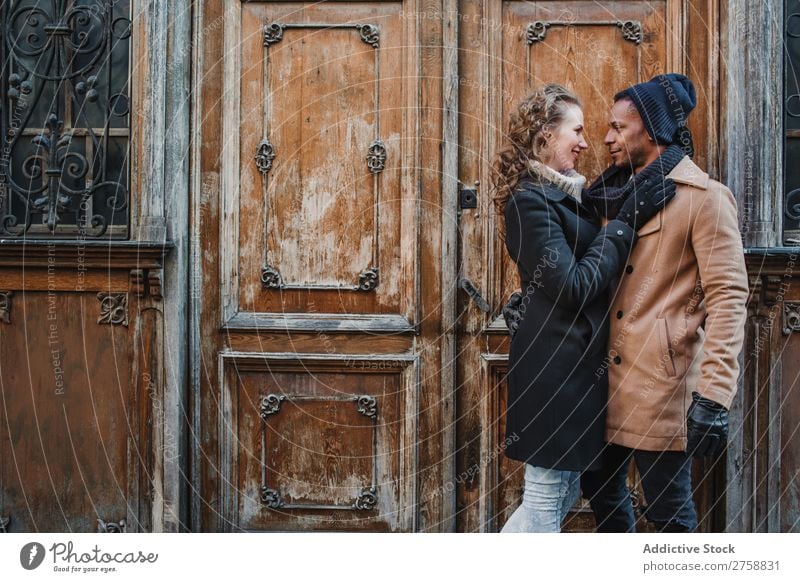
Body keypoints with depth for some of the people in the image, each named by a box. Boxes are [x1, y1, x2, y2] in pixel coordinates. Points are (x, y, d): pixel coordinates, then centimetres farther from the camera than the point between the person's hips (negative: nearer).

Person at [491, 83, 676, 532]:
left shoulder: (561, 193, 15)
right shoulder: (530, 200, -16)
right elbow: (573, 286, -20)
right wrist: (627, 221, -17)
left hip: (574, 363, 10)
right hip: (555, 365, -10)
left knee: (562, 493, 16)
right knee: (548, 499, -2)